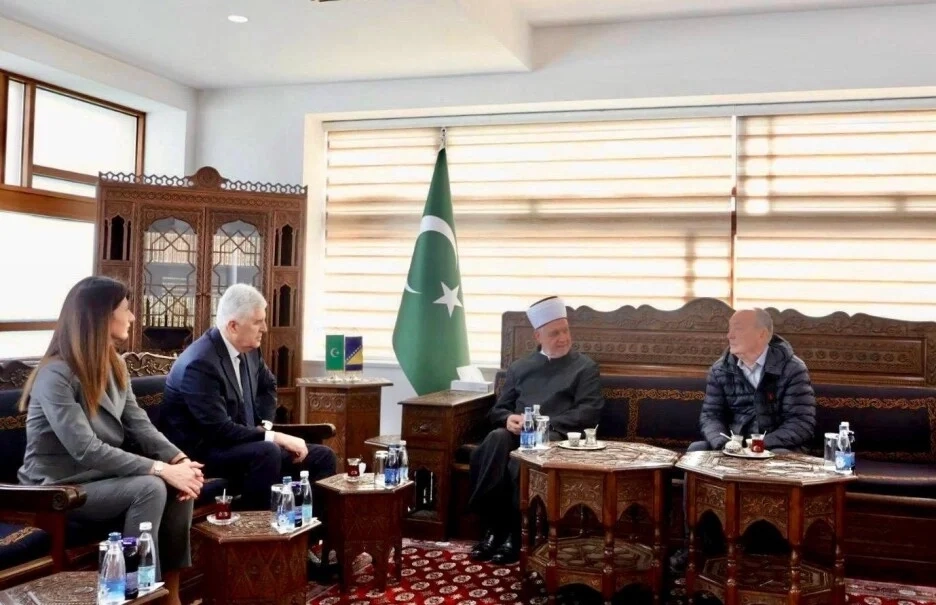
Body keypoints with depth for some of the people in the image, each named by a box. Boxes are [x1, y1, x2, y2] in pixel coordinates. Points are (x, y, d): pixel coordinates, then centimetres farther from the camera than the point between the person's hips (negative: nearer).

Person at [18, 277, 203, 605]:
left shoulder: (115, 364, 5)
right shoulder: (55, 375, -22)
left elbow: (139, 424, -1)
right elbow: (86, 450, -28)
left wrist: (179, 459, -20)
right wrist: (161, 469, -31)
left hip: (103, 477, 8)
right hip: (59, 488, -7)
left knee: (181, 485, -16)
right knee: (150, 488, -29)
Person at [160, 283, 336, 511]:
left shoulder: (248, 348, 1)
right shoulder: (199, 364, -24)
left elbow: (267, 386, 21)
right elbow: (219, 431, -28)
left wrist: (265, 425, 4)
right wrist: (273, 436, -25)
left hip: (244, 442, 8)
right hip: (203, 452, -8)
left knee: (322, 457, -3)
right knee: (267, 453, -35)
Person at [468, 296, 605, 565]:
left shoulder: (585, 367, 13)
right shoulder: (519, 367, 24)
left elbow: (589, 413, -1)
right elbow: (497, 409, 20)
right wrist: (509, 418, -6)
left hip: (556, 435, -3)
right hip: (517, 432, 3)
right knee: (496, 440, -33)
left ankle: (515, 536, -25)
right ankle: (492, 528, -28)